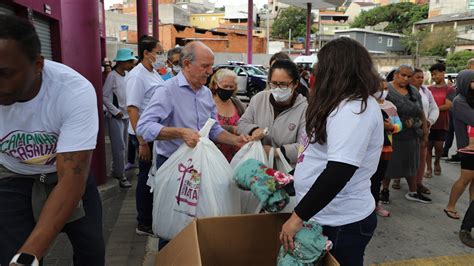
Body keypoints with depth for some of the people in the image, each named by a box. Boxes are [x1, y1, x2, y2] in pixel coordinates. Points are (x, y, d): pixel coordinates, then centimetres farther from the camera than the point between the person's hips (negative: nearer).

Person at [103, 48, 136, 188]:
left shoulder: (127, 74, 5)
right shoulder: (112, 76, -14)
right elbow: (104, 97, -12)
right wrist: (116, 111, -14)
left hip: (126, 115, 7)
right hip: (115, 117, -7)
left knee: (122, 145, 14)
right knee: (119, 147, -4)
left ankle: (116, 170, 29)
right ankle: (121, 176, 4)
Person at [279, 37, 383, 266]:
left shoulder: (355, 109, -21)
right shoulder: (347, 105, 11)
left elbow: (339, 172, -29)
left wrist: (298, 216, -25)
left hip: (342, 223, -9)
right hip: (330, 216, 9)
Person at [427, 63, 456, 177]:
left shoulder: (450, 89, -1)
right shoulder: (429, 89, 8)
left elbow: (448, 106, -11)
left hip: (442, 123, -2)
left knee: (438, 146, 3)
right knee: (428, 145, 3)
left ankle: (437, 163, 31)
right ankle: (429, 168, 14)